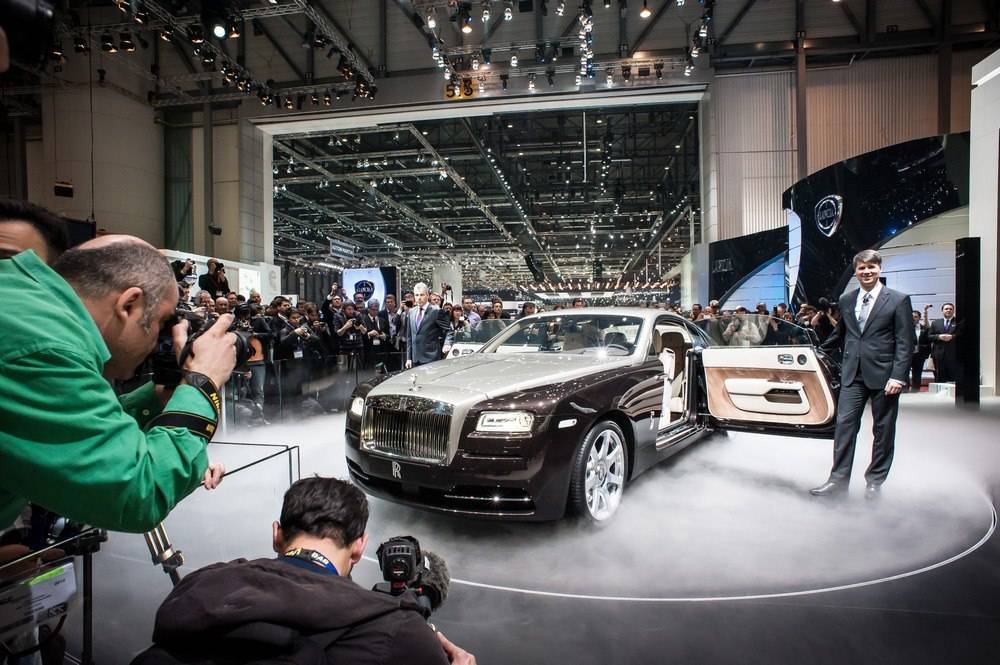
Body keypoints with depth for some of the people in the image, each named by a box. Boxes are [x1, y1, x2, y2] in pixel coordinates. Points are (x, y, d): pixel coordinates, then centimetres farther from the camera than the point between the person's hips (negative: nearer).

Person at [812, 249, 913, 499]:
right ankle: (838, 479, 4)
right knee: (844, 424, -1)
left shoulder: (898, 300, -3)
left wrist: (898, 376, -13)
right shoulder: (846, 300, 9)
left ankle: (875, 480, 21)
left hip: (883, 375, -3)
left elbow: (905, 343, -7)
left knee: (883, 429, 8)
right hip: (853, 374, 3)